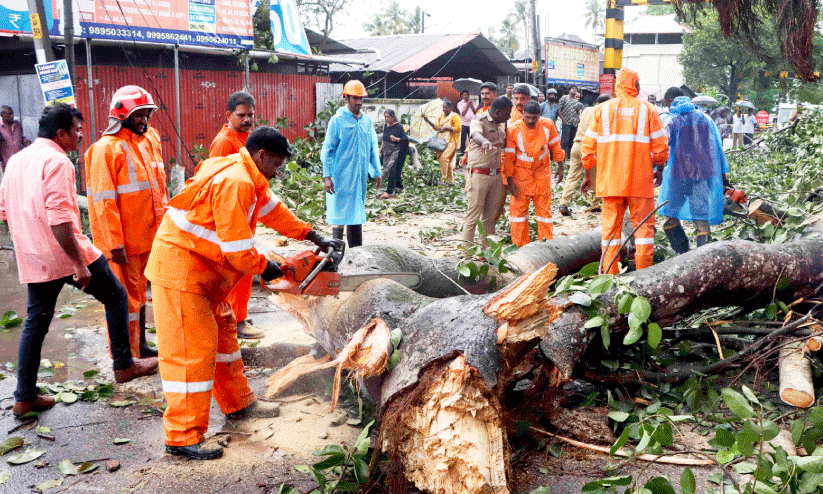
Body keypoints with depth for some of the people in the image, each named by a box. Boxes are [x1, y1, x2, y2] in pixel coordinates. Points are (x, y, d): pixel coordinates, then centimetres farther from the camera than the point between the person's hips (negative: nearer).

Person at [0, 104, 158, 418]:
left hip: (33, 260, 8)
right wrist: (79, 263, -22)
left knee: (35, 323, 15)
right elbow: (59, 218, -23)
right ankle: (124, 365, 15)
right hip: (65, 252, -8)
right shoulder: (57, 162, -14)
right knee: (116, 297, 10)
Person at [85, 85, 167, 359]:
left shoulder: (146, 144, 12)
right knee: (126, 298, 0)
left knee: (139, 292, 19)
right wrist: (115, 244, -20)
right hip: (124, 242, -8)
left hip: (147, 235, 8)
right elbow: (104, 201, -17)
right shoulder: (107, 148, -14)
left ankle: (141, 346, 32)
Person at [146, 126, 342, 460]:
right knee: (192, 348, -8)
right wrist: (263, 268, -6)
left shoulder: (249, 178, 10)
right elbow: (237, 246, -24)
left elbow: (272, 209, 22)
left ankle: (238, 404, 33)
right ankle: (183, 437, -1)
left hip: (205, 269, 11)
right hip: (180, 268, -11)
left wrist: (313, 237, 23)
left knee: (222, 331, 18)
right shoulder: (234, 182, -22)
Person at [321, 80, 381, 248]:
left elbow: (373, 149, 17)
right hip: (341, 176, -5)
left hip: (360, 176, 5)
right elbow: (327, 150, -5)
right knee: (340, 214, -2)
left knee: (357, 215, 9)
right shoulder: (337, 120, -5)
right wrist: (327, 175, -11)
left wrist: (377, 172, 14)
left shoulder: (367, 121, 11)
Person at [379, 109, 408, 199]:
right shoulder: (386, 126, 10)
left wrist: (396, 139, -34)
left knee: (391, 169, -14)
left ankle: (389, 191, -13)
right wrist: (381, 149, 19)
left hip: (396, 151, -8)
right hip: (387, 150, 8)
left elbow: (405, 138, -17)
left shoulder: (398, 126, -12)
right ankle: (399, 187, 27)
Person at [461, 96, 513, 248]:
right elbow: (476, 135, -33)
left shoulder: (501, 124, 15)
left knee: (491, 216, 11)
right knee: (473, 216, -5)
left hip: (496, 175, 7)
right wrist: (485, 141, -54)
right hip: (479, 174, -7)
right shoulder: (479, 121, -10)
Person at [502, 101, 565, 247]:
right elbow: (508, 157, -9)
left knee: (544, 207, 6)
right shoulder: (513, 129, -15)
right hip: (521, 173, -2)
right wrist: (509, 181, -10)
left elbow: (555, 146, 8)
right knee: (518, 208, -1)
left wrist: (560, 167, 11)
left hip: (542, 172, 2)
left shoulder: (548, 125, -8)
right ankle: (520, 246, 9)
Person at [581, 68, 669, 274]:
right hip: (640, 180, -1)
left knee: (611, 225, 6)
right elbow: (660, 145, 2)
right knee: (643, 224, 5)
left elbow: (588, 145, 6)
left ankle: (610, 272, 8)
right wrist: (659, 168, 18)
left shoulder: (602, 109, 4)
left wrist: (588, 172, 17)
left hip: (609, 180, 2)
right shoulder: (647, 109, 1)